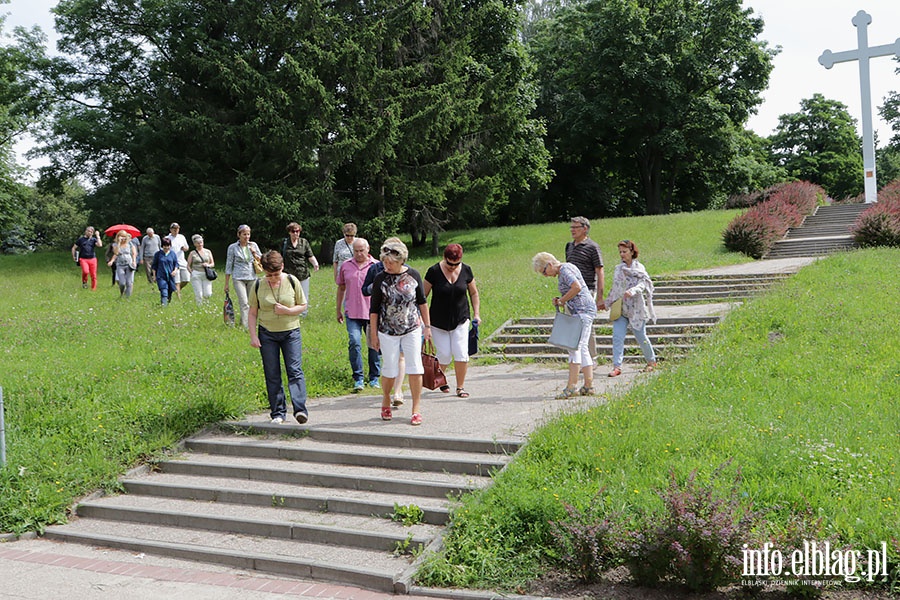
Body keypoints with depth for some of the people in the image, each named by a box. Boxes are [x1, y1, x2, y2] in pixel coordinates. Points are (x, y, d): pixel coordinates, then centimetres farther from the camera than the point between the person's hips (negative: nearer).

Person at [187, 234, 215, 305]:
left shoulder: (208, 252, 11)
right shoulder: (192, 253, 3)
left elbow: (213, 263, 15)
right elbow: (188, 265, 5)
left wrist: (208, 265, -5)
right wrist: (192, 272, -8)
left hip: (206, 275, 2)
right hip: (196, 275, -2)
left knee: (207, 295, -5)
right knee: (199, 295, -8)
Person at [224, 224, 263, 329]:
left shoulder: (253, 245, 7)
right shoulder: (233, 247, -1)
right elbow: (229, 266, 3)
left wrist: (254, 254, -8)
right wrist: (226, 283, 2)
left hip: (252, 278, 4)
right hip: (239, 278, -3)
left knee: (251, 303, 6)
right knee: (244, 303, -12)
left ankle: (243, 321, 23)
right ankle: (247, 327, -13)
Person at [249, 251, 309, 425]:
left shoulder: (292, 282, -3)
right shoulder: (258, 286, -1)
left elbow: (303, 306, 4)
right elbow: (253, 313, 5)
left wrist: (287, 310, -15)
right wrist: (253, 335, -3)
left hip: (291, 332, -1)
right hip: (267, 334, 1)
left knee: (295, 370, -10)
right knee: (272, 375, 3)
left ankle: (300, 409, -13)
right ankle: (278, 413, 11)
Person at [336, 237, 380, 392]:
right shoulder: (346, 266, 9)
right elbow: (341, 288, 18)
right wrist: (338, 309, 18)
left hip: (372, 313, 0)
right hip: (352, 313, 1)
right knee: (354, 343, -13)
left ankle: (374, 378, 18)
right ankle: (358, 378, -6)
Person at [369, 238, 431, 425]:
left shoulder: (413, 275, -2)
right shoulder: (380, 279, -5)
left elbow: (422, 302, 9)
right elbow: (374, 309, 0)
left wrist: (427, 326, 11)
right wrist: (373, 334, -1)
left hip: (412, 328, 1)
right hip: (387, 331, -1)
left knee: (415, 368, -3)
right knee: (390, 369, 4)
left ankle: (417, 409, 5)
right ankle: (386, 401, 30)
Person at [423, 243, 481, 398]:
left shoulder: (466, 270, -3)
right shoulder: (434, 271, -11)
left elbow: (473, 293, 11)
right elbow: (423, 295, -3)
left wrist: (476, 313, 6)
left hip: (460, 320, 2)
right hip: (438, 321, -1)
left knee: (461, 354, -9)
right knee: (444, 355, -1)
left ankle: (460, 387, 5)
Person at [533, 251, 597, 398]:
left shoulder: (565, 269, -11)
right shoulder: (563, 271, 19)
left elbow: (577, 287, -25)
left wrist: (562, 300, -14)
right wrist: (560, 301, 7)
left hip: (583, 311, -11)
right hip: (581, 312, 11)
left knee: (575, 346, -12)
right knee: (582, 348, 10)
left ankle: (572, 386, -13)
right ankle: (588, 386, 12)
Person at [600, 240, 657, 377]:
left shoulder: (639, 268, 0)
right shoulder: (618, 269, 14)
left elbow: (643, 284, -15)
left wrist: (632, 291, -32)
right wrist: (607, 303, 23)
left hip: (636, 308, -4)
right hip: (620, 308, 4)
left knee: (641, 336, 5)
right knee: (617, 337, -9)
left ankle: (651, 361, 28)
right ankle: (617, 366, -10)